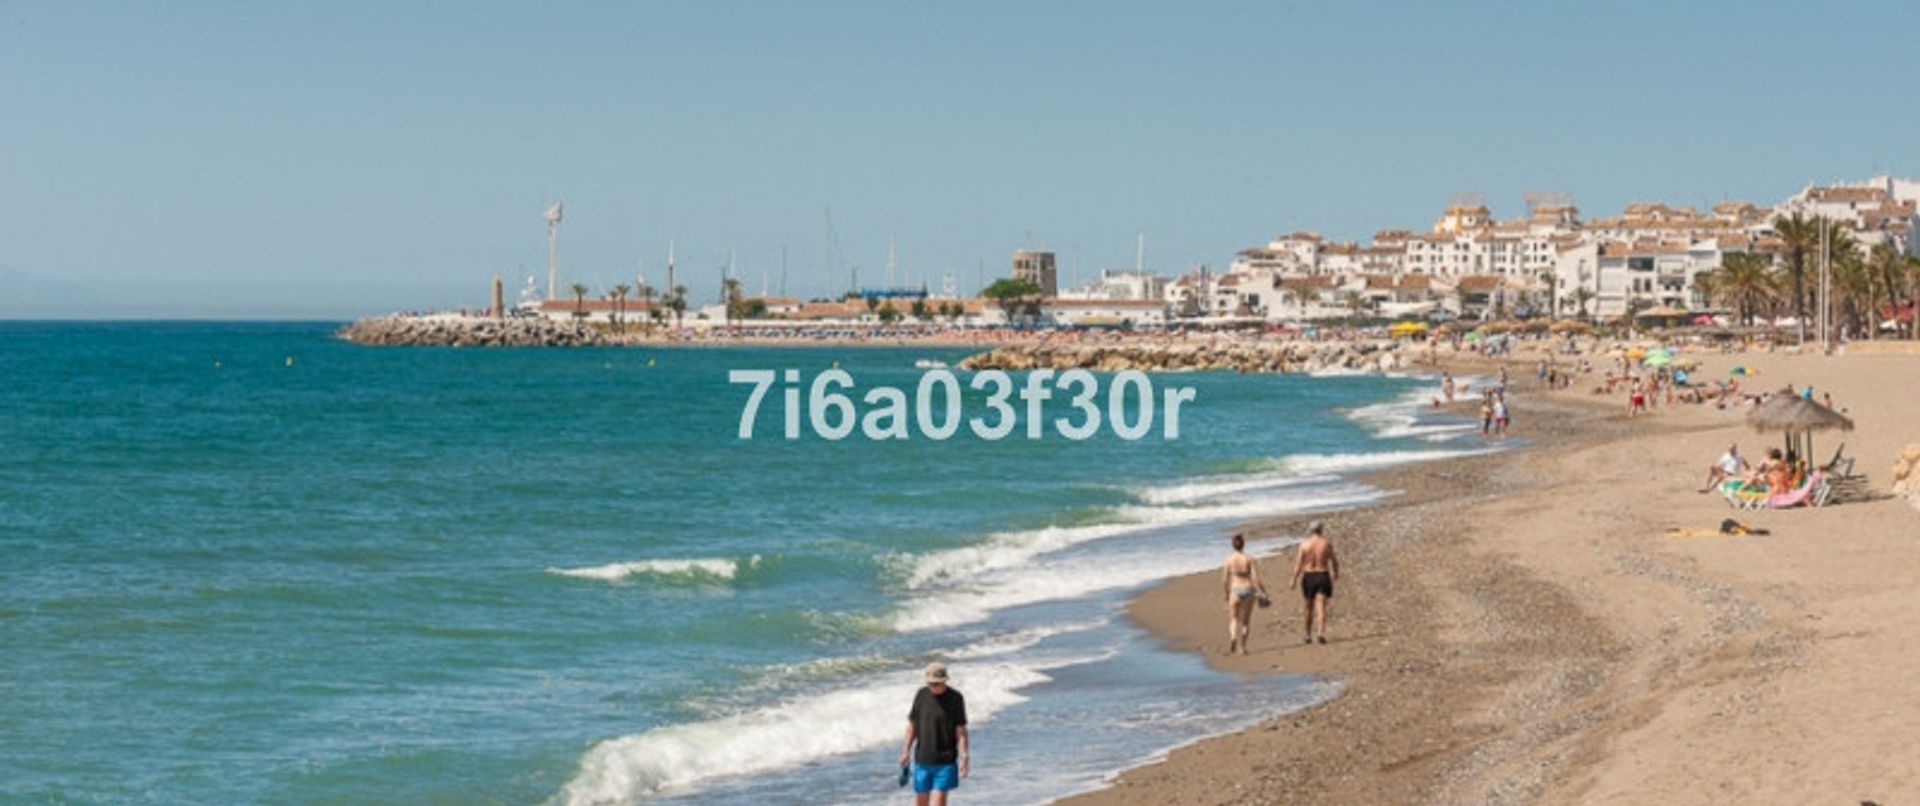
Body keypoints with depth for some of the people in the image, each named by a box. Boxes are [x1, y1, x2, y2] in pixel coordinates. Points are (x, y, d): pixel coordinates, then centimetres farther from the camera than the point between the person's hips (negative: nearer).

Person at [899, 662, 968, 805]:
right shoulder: (921, 695, 1)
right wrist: (906, 751, 8)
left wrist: (963, 758, -12)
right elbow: (912, 725, 10)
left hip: (945, 761, -3)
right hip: (922, 759, 3)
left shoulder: (955, 698, -7)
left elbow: (961, 731, -7)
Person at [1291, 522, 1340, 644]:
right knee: (1321, 608, -4)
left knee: (1308, 608, 15)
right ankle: (1321, 633, -21)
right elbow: (1333, 561, 6)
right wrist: (1336, 573, 24)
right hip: (1323, 576, -1)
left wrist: (1294, 579, -3)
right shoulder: (1326, 544, -4)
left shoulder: (1304, 545, -5)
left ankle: (1306, 635, 23)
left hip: (1308, 576, 1)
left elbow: (1298, 564, -7)